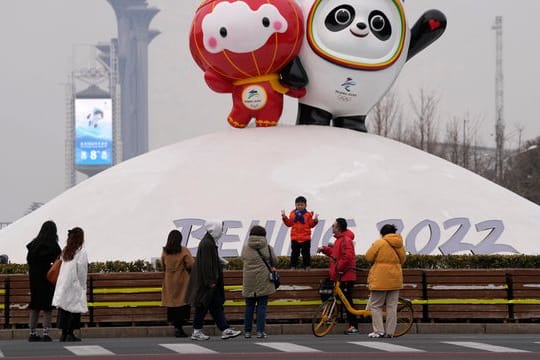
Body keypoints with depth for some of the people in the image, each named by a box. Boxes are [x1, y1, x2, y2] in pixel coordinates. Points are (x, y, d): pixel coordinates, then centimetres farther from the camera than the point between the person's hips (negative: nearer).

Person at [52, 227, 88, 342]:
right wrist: (83, 286, 0)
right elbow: (81, 272, -10)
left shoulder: (65, 252, 8)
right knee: (75, 310, 0)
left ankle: (64, 333, 7)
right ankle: (70, 333, -5)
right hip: (75, 287, -5)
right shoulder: (81, 253, -9)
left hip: (62, 285, 5)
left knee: (63, 308, 7)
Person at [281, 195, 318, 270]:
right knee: (295, 253, 4)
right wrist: (284, 217, -7)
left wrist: (315, 220, -18)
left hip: (306, 238, -1)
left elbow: (311, 224, -1)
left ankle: (307, 266, 11)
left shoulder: (308, 214, 0)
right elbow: (289, 223, 5)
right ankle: (293, 266, 9)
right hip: (295, 238, 1)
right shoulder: (292, 214, 5)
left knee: (306, 253, 4)